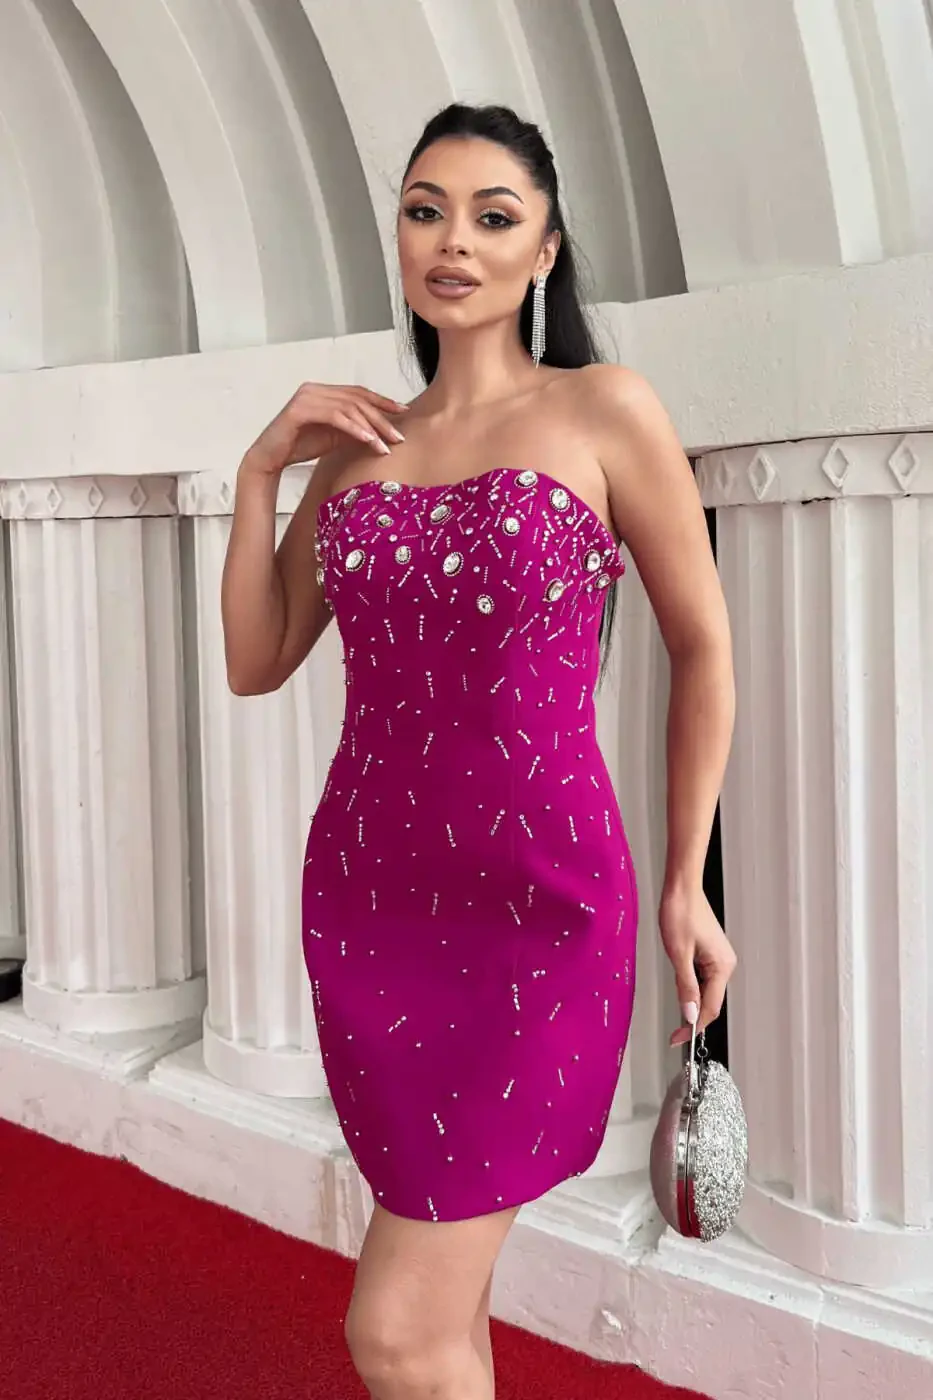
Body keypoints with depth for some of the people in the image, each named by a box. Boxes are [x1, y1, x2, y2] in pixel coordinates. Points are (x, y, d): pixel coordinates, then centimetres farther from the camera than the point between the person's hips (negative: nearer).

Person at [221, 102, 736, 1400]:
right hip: (366, 900, 5)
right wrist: (262, 470, 2)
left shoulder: (605, 411, -5)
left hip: (537, 911, -5)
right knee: (442, 1277, 19)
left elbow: (703, 647, 2)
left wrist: (689, 884, 3)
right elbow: (256, 662, 10)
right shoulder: (360, 444, 10)